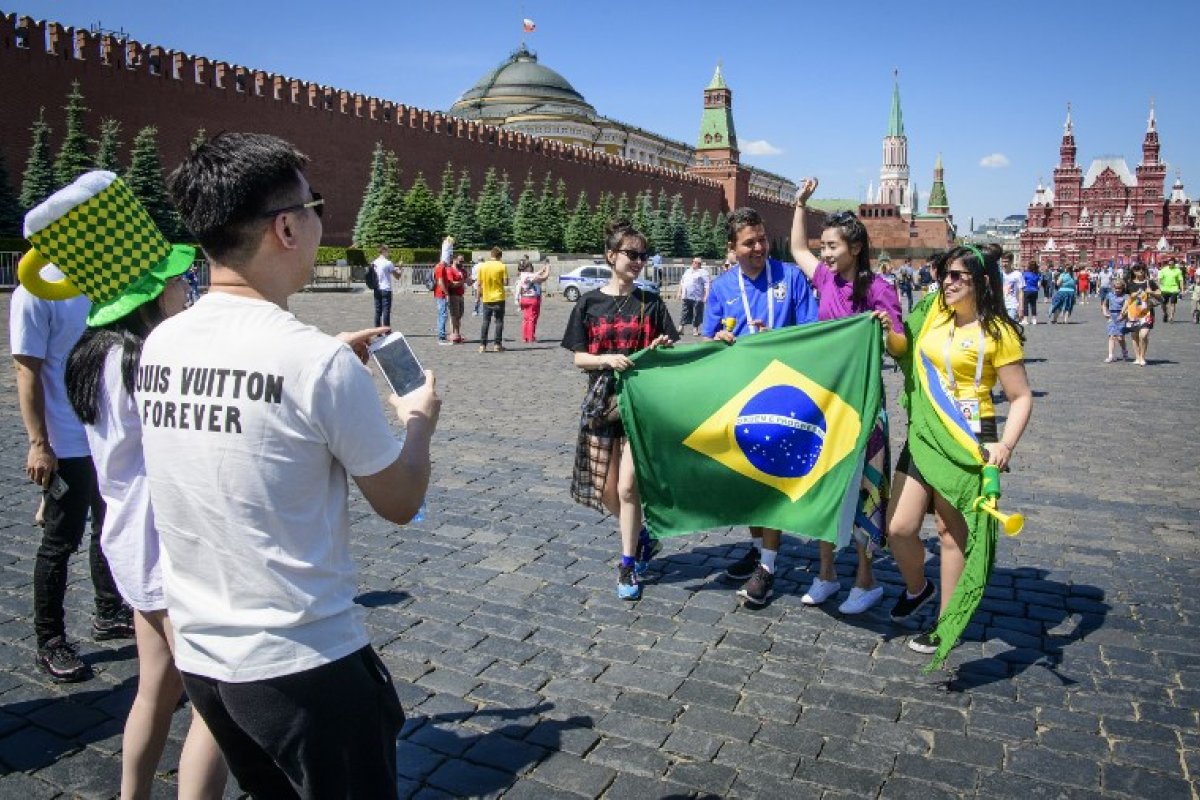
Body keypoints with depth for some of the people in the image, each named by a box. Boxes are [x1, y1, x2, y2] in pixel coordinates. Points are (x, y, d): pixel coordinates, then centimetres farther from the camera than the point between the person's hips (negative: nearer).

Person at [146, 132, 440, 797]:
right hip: (304, 666, -7)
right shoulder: (321, 362, -22)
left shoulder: (159, 345, -2)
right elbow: (400, 502, -9)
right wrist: (419, 419, 9)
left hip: (198, 654, 7)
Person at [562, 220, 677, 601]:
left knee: (628, 487, -5)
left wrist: (661, 349, -19)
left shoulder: (651, 303, 2)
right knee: (605, 490, 7)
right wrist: (608, 359, -18)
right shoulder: (590, 303, 2)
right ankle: (642, 537, 36)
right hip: (602, 403, 2)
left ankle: (628, 564, 14)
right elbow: (579, 358, 1)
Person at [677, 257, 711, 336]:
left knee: (697, 314, 0)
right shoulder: (687, 271, 20)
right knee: (685, 312, 6)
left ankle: (695, 329, 8)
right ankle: (681, 328, 7)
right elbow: (682, 282, 25)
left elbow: (707, 285, -9)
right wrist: (680, 292, 18)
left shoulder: (703, 272, -2)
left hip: (697, 298, -5)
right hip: (686, 297, 5)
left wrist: (706, 296, -17)